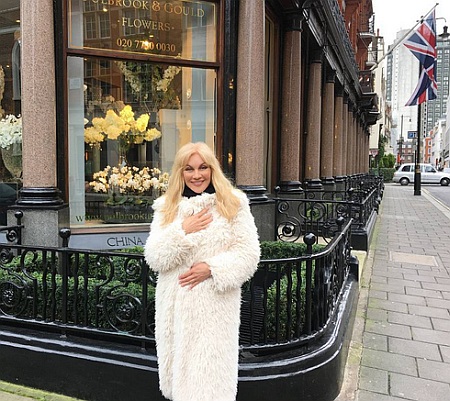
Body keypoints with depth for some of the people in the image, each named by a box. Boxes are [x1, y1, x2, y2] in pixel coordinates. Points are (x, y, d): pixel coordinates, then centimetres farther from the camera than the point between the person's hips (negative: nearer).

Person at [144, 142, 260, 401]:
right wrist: (182, 231, -13)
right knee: (178, 368, 15)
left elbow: (249, 253, -6)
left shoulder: (233, 203, -1)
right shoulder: (166, 207, 7)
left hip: (215, 305, -3)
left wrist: (211, 268, -18)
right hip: (175, 303, 3)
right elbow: (154, 259, -1)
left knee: (210, 372, 2)